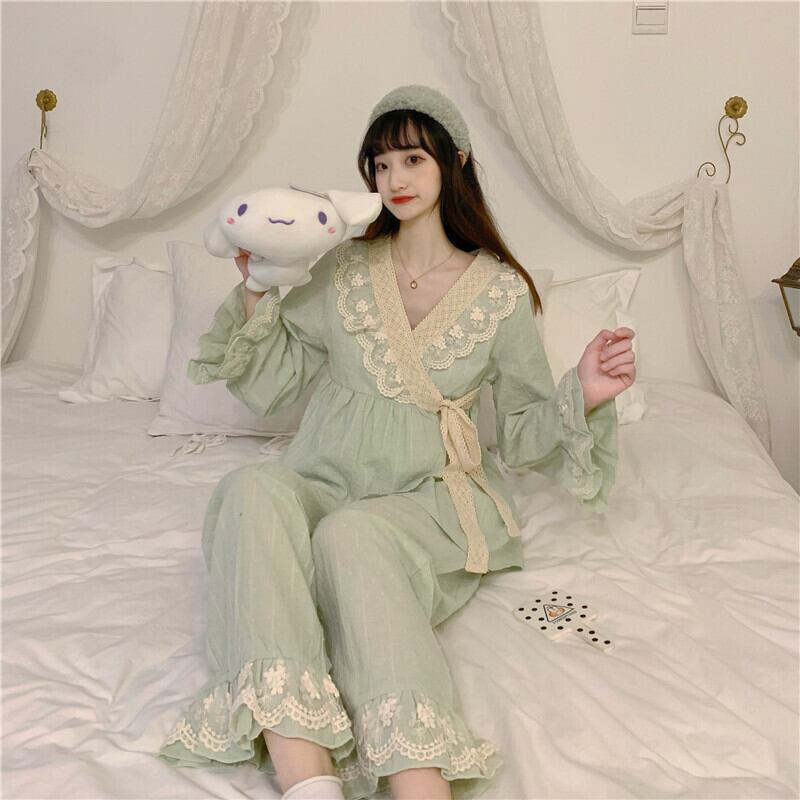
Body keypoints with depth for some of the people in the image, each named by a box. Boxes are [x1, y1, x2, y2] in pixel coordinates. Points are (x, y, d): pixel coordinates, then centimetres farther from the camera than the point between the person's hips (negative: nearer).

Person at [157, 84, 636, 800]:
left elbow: (523, 432, 9)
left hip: (428, 497, -2)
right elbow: (273, 384, 13)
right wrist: (256, 291, 2)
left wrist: (582, 396, -10)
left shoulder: (501, 290, 5)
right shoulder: (346, 268, 11)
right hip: (323, 480, 2)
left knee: (351, 536, -37)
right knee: (253, 491, -33)